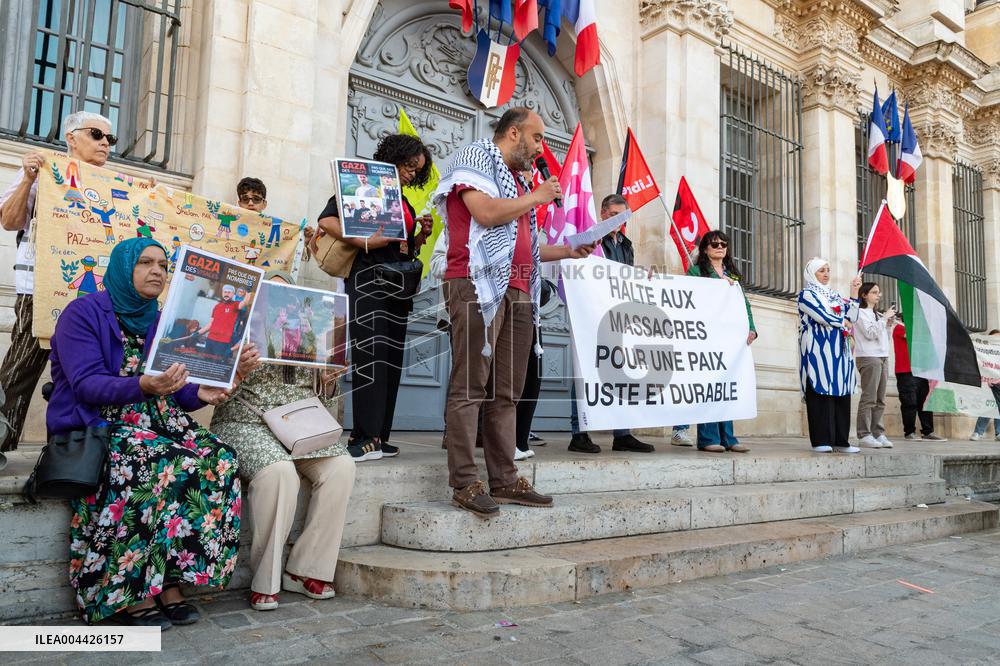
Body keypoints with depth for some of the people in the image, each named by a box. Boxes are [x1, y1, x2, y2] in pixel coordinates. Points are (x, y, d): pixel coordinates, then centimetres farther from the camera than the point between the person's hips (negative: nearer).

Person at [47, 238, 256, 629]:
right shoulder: (83, 313, -3)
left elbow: (175, 394, 9)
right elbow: (86, 385, -15)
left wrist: (201, 392, -14)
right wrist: (144, 386, -33)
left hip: (156, 422, 6)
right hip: (95, 426, -5)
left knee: (218, 459, -24)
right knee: (165, 466, -35)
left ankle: (171, 583, -21)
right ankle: (133, 595, -23)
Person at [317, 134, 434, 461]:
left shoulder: (405, 204, 23)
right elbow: (327, 220, -11)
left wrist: (422, 235, 4)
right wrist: (365, 241, -20)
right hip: (368, 276, -8)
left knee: (391, 360, 4)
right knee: (371, 355, -15)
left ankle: (378, 437, 8)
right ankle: (364, 437, -14)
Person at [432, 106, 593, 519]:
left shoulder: (517, 180, 29)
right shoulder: (475, 158, 6)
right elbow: (486, 212, -12)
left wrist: (568, 251, 20)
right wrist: (537, 197, 0)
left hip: (517, 291, 9)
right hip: (479, 284, -8)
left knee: (507, 392, 6)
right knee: (470, 387, -9)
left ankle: (504, 480, 9)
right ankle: (465, 484, -7)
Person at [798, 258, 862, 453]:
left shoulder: (834, 294, 23)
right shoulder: (807, 294, 2)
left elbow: (851, 316, 12)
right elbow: (823, 316, -12)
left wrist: (854, 292, 5)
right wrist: (844, 322, 2)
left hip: (838, 351, 7)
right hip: (818, 350, -6)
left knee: (841, 392, 2)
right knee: (821, 393, -10)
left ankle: (840, 440, 5)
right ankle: (821, 440, -7)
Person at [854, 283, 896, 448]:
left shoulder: (877, 315, 22)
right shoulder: (860, 313, -2)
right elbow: (870, 333, -14)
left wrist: (890, 324, 12)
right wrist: (884, 318, -7)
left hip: (883, 357, 8)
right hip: (868, 357, -8)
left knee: (880, 399, 5)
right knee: (869, 398, -11)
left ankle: (878, 434, 6)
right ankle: (864, 435, -11)